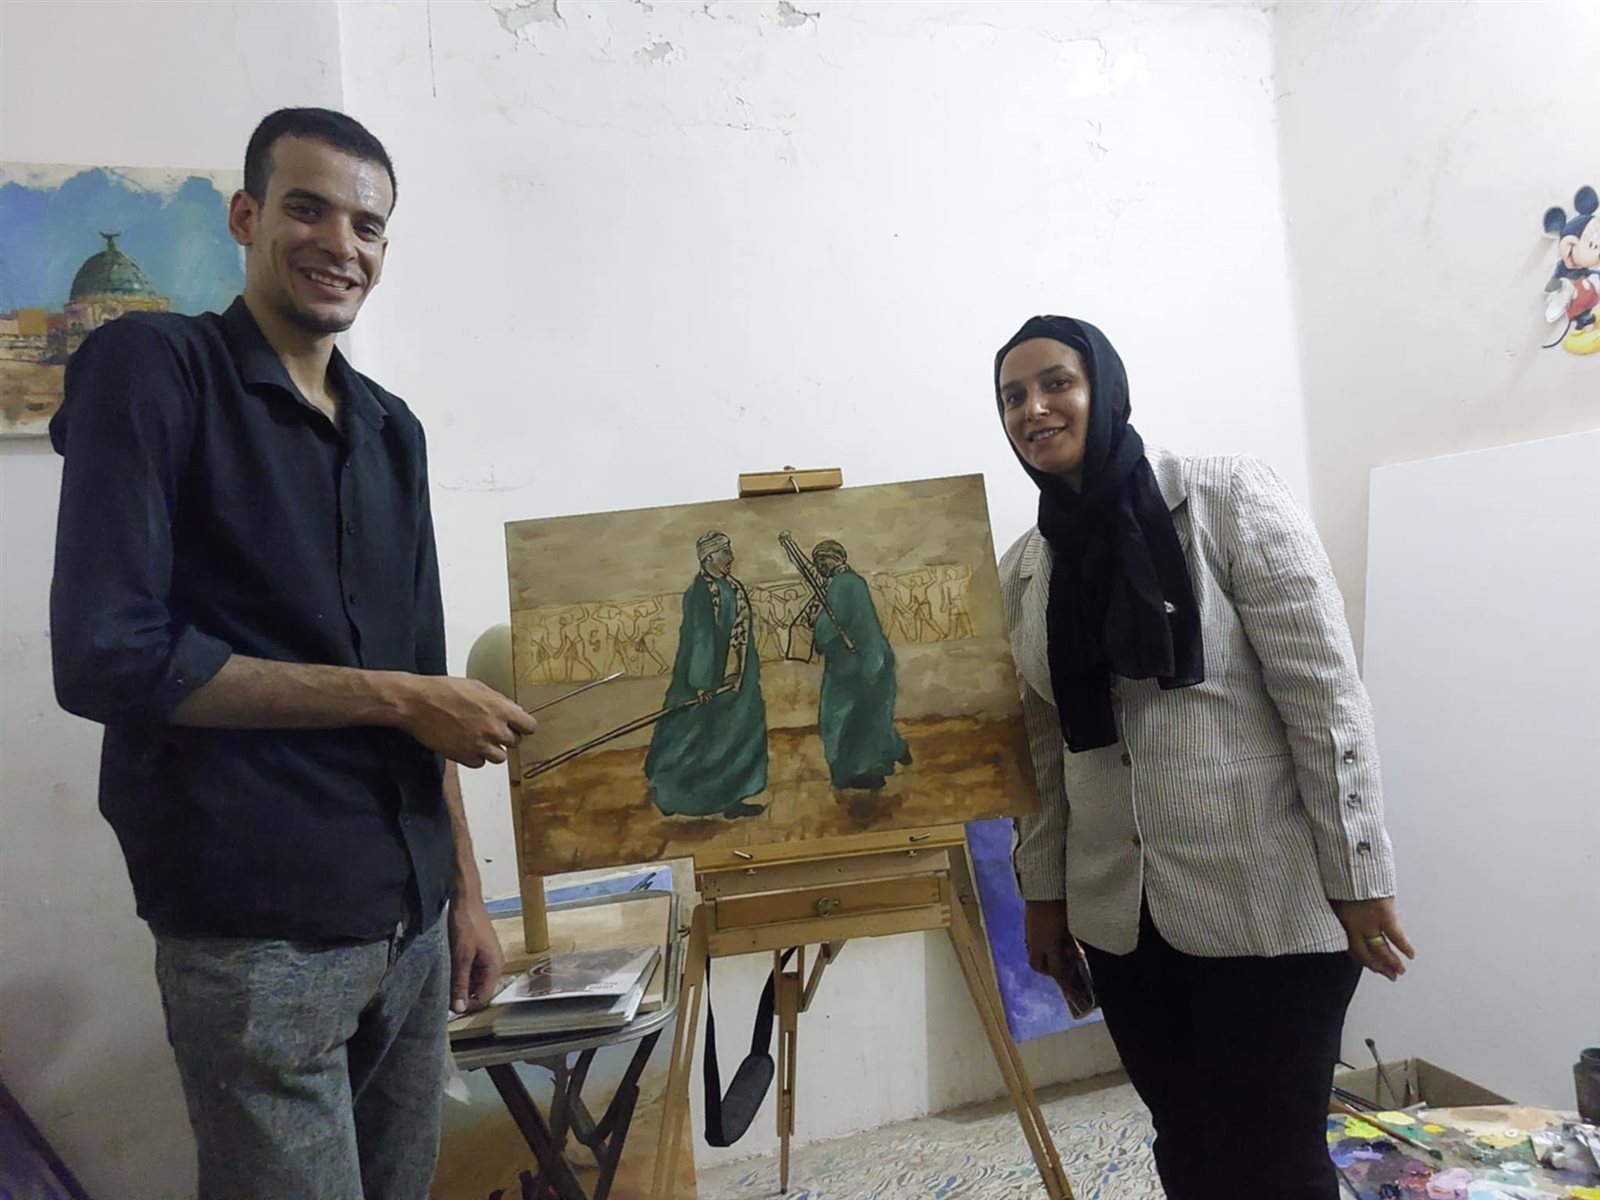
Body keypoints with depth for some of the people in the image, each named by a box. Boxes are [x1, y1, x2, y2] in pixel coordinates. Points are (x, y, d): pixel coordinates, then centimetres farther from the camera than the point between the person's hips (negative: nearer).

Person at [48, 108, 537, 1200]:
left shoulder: (391, 430, 11)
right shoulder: (153, 369, -6)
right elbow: (105, 657, -16)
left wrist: (466, 892, 11)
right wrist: (391, 695, -13)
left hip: (411, 923, 6)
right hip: (258, 935, -5)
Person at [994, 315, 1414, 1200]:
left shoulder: (1227, 499, -8)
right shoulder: (1023, 568, 6)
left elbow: (1325, 692, -11)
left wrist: (1359, 879, -11)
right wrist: (1042, 889, 11)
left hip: (1267, 899, -4)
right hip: (1120, 913, 5)